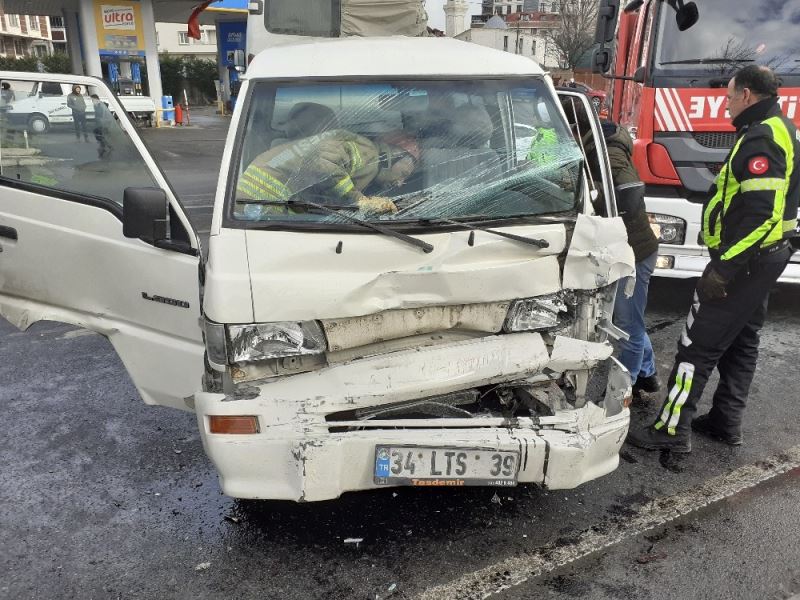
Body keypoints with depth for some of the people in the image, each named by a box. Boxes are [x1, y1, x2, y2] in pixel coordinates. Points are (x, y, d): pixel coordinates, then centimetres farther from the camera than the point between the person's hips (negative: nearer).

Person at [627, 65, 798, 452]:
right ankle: (726, 423, 28)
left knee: (698, 344, -6)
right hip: (767, 257, 11)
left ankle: (672, 430, 0)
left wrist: (723, 267, -29)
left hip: (743, 260, -11)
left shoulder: (761, 138, -19)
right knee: (740, 342, 17)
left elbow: (761, 214, -29)